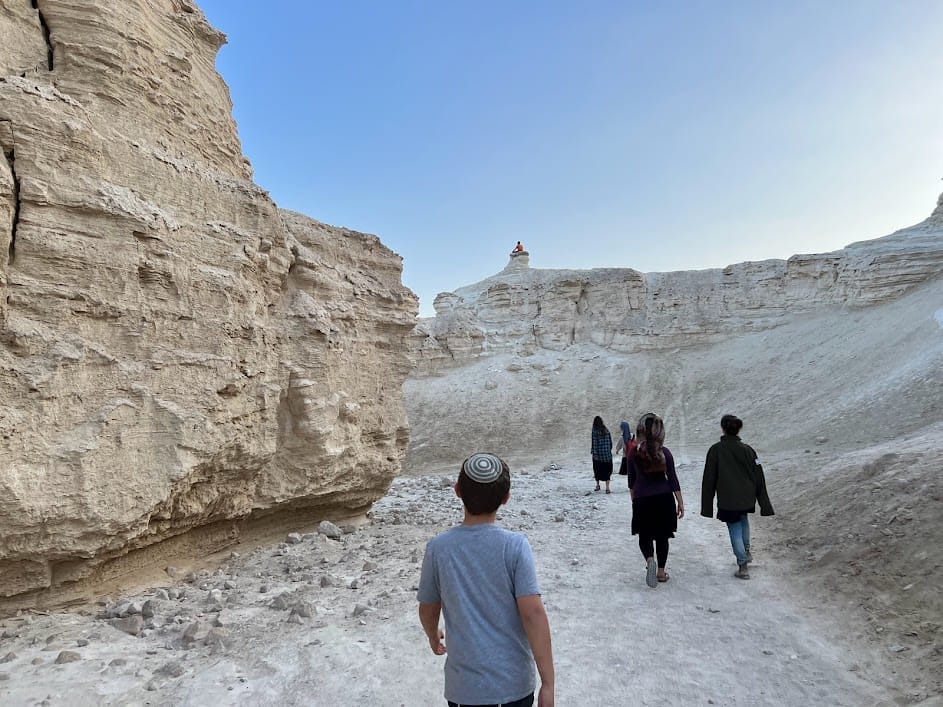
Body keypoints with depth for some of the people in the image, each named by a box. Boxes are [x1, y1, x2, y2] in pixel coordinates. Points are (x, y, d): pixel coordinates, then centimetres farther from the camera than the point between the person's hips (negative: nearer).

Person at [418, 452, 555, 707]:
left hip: (464, 686, 1)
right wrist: (548, 683, -11)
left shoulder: (438, 547, -10)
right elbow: (533, 614, -18)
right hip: (515, 683, -1)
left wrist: (434, 637, 24)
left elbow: (428, 610, 3)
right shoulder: (515, 546, -16)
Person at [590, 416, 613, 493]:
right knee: (607, 470, 4)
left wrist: (594, 452, -11)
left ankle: (597, 485, 26)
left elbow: (594, 442, -13)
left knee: (597, 469, 14)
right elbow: (610, 441, 8)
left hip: (598, 453, -3)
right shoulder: (606, 429, 4)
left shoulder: (594, 430, -9)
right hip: (607, 453, 3)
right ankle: (607, 488, -3)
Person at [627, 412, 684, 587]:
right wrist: (680, 502, 3)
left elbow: (632, 480, 2)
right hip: (664, 499, 1)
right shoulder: (664, 452, -7)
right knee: (662, 536, 16)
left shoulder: (634, 453, -6)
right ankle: (661, 572, 21)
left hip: (642, 500, -1)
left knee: (644, 536, 10)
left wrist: (634, 499, 17)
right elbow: (673, 480, -5)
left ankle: (650, 560, -17)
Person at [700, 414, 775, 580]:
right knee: (744, 520, 31)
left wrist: (707, 506, 0)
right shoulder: (747, 450, -5)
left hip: (727, 501, -3)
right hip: (747, 498, 4)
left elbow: (709, 479, -8)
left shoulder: (715, 450, -11)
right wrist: (765, 505, 4)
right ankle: (746, 551, 37)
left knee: (735, 531, 8)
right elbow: (759, 479, -2)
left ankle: (743, 566, 8)